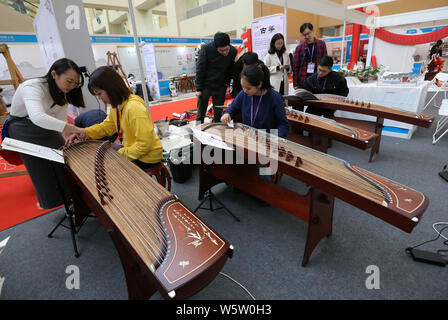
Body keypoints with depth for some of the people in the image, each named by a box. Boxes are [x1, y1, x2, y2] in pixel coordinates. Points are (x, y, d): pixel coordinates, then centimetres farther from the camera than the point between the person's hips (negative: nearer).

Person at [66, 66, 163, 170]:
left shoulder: (134, 107, -27)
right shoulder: (117, 105, 2)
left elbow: (144, 144, -28)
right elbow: (106, 126, 14)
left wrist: (121, 153, -19)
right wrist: (84, 132, 0)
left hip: (146, 157, -8)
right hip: (131, 148, 8)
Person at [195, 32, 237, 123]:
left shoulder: (233, 51, -8)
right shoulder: (206, 48, -16)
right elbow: (200, 69, -11)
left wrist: (227, 83, -3)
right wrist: (198, 88, -11)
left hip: (221, 88, 2)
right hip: (205, 86, -2)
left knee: (218, 114, 7)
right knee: (201, 113, 5)